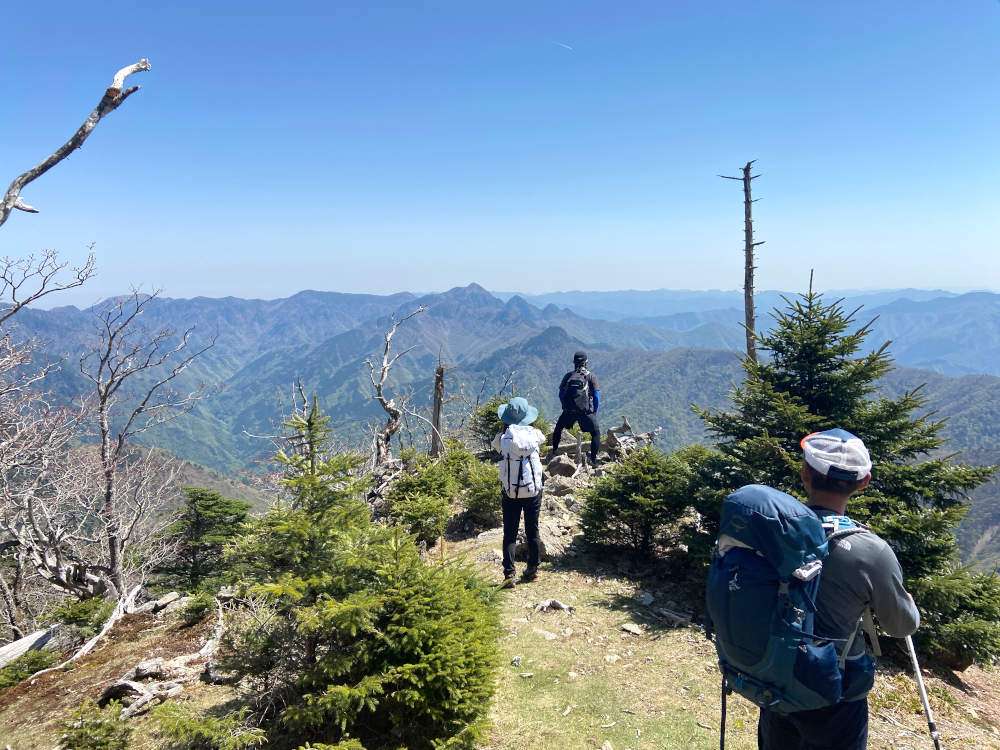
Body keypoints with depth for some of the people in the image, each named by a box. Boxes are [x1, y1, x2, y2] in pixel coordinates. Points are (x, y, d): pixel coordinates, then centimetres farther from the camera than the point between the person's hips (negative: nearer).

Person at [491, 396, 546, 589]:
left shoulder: (503, 438, -12)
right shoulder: (534, 434, -7)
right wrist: (528, 425, 29)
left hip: (510, 494, -2)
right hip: (533, 492, 2)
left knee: (510, 535, 5)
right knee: (533, 531, 16)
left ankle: (509, 575, 1)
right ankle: (533, 570, 28)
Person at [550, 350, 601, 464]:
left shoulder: (568, 375, 11)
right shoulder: (591, 376, 4)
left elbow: (561, 394, 13)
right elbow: (596, 396, -2)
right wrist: (595, 411, 10)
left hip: (568, 410, 3)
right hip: (585, 411, -3)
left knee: (558, 428, 29)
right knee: (596, 433, 13)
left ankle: (554, 453, 29)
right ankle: (593, 459, 4)